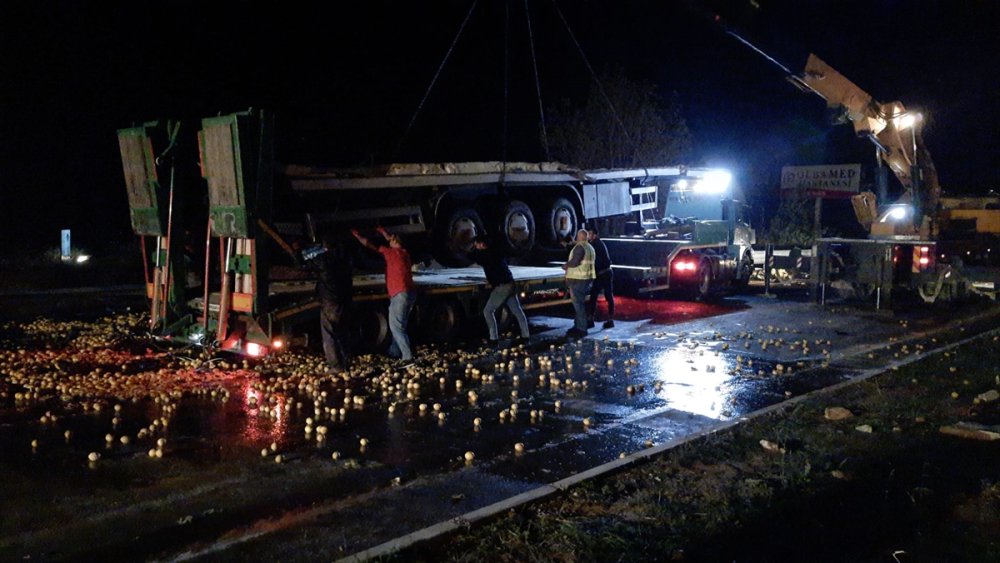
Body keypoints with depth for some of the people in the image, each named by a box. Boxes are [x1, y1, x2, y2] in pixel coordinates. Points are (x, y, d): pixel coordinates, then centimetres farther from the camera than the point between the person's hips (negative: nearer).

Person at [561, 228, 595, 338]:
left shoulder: (580, 247, -14)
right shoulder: (590, 248, 17)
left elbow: (574, 262, -23)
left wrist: (566, 265, -4)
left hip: (577, 279, -10)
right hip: (586, 279, 10)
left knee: (578, 304, -7)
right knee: (579, 303, 16)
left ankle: (581, 329, -6)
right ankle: (578, 326, 22)